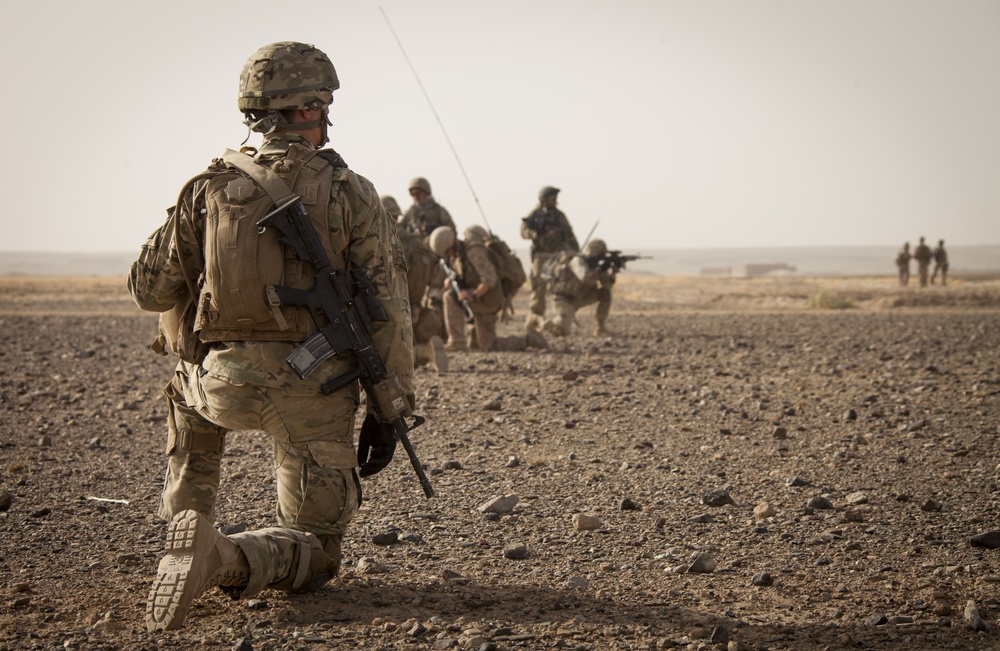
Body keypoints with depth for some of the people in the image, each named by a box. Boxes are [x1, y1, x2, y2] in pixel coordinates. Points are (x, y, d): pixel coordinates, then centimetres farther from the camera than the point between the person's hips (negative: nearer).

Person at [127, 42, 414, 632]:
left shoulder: (210, 188, 1)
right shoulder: (351, 194, -3)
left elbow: (151, 289, 5)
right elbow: (387, 309, -5)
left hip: (223, 384, 2)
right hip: (316, 395, -2)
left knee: (190, 397, 40)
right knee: (316, 552, 12)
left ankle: (185, 526, 24)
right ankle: (222, 558, -19)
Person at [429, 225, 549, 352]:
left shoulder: (473, 251, -22)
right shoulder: (456, 253, 6)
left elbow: (490, 279, -27)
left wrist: (473, 296, -32)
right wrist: (449, 281, -6)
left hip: (487, 299, -10)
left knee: (451, 297, -24)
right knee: (487, 346, 14)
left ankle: (457, 341, -19)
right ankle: (528, 339, 20)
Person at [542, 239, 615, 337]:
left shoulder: (593, 264, 0)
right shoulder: (578, 260, -23)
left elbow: (607, 285, -2)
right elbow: (585, 278, -42)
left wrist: (611, 273, -21)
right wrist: (601, 269, -31)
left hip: (577, 297, 8)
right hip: (564, 299, -8)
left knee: (605, 293, -7)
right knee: (563, 331, -27)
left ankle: (600, 328, 0)